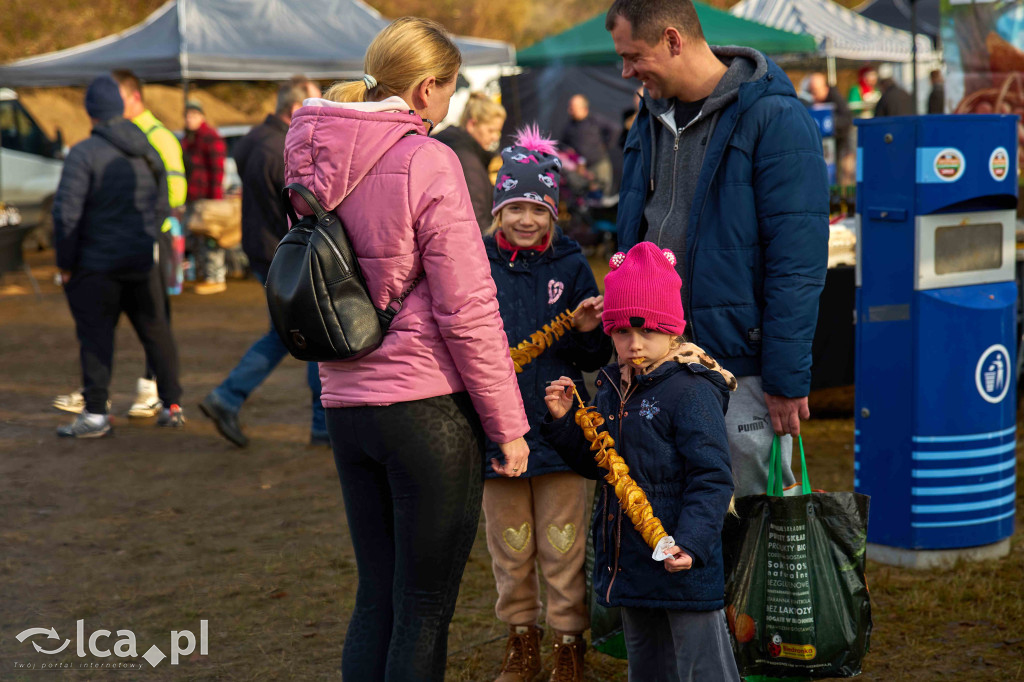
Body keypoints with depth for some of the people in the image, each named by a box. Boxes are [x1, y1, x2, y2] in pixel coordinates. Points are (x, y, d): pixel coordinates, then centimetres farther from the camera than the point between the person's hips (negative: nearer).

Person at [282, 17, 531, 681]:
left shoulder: (312, 163, 7)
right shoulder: (427, 163, -14)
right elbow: (468, 310, -14)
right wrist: (508, 424, -7)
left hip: (346, 403, 7)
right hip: (429, 408, -7)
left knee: (376, 600, 16)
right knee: (425, 610, 3)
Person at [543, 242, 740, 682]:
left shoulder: (691, 391, -14)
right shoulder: (611, 390, 11)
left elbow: (711, 479, -19)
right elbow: (594, 463, 20)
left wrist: (691, 542, -30)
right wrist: (562, 421, 5)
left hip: (682, 565, -8)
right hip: (629, 563, 8)